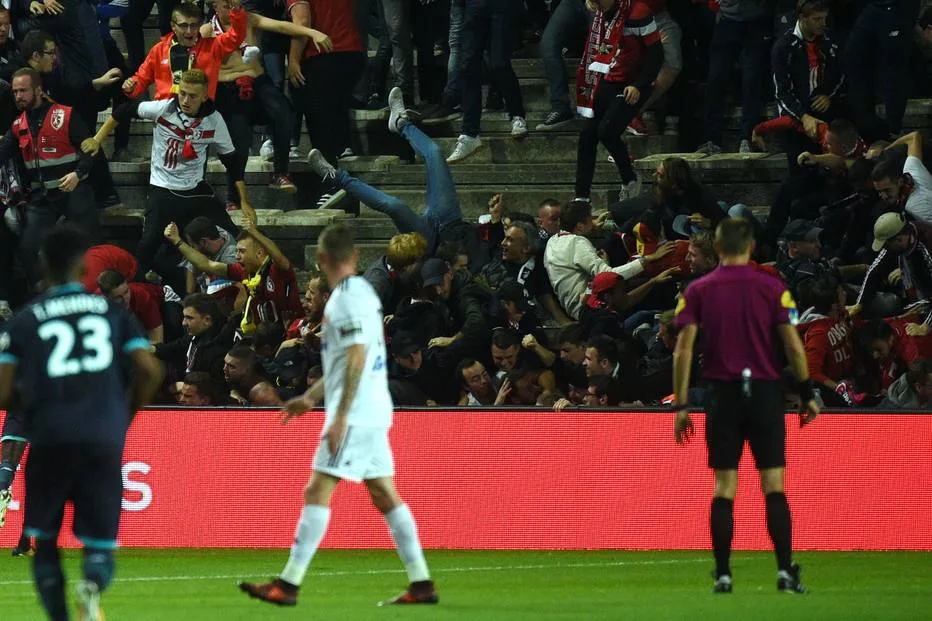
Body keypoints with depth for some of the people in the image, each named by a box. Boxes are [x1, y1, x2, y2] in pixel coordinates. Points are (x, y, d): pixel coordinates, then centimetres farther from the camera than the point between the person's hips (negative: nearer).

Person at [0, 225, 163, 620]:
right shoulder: (113, 312, 10)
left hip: (50, 440, -1)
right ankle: (93, 585, -27)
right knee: (100, 544, 8)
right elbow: (149, 371, 1)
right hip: (104, 440, 1)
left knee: (46, 541, 16)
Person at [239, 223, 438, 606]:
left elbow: (356, 360, -20)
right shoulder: (362, 293, 15)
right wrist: (310, 398, 27)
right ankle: (422, 584, 9)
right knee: (385, 495, 10)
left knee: (318, 492, -9)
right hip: (374, 413, 10)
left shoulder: (348, 298, -14)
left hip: (355, 415, -10)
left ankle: (289, 584, -12)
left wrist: (340, 418, -22)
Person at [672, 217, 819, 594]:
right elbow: (793, 344, -4)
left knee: (724, 487, 5)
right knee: (774, 486, 1)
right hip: (765, 392, -1)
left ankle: (722, 574, 1)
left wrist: (681, 405, 0)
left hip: (722, 394, 1)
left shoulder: (698, 291, 3)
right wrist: (807, 394, 5)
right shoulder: (772, 288, 0)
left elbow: (683, 350, -3)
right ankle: (785, 571, -6)